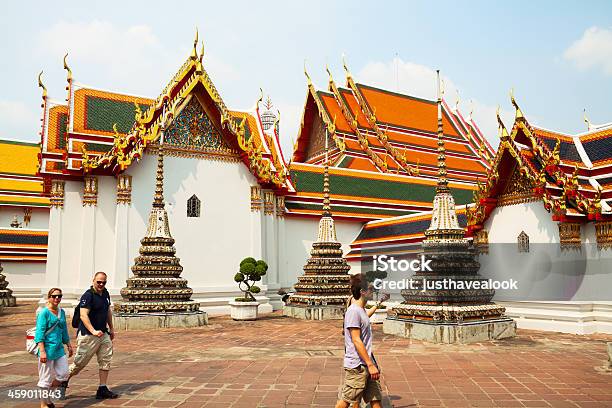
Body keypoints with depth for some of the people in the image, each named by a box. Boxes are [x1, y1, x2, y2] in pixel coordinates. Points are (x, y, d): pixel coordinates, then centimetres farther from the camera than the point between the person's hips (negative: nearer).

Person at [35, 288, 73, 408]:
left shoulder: (61, 312, 11)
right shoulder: (44, 312, -10)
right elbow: (40, 333, -14)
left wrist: (69, 346, 21)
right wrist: (42, 351, -20)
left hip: (59, 348, 7)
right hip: (47, 349, -7)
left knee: (63, 374, 8)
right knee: (46, 377, 3)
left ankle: (46, 394, 28)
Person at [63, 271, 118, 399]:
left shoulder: (105, 293, 10)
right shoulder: (87, 296, -16)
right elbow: (83, 315, -25)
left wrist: (111, 329, 23)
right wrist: (93, 331, -34)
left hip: (104, 334, 8)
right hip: (88, 335, -8)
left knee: (106, 360, 4)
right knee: (80, 362, 2)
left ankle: (102, 390, 9)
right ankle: (63, 380, 26)